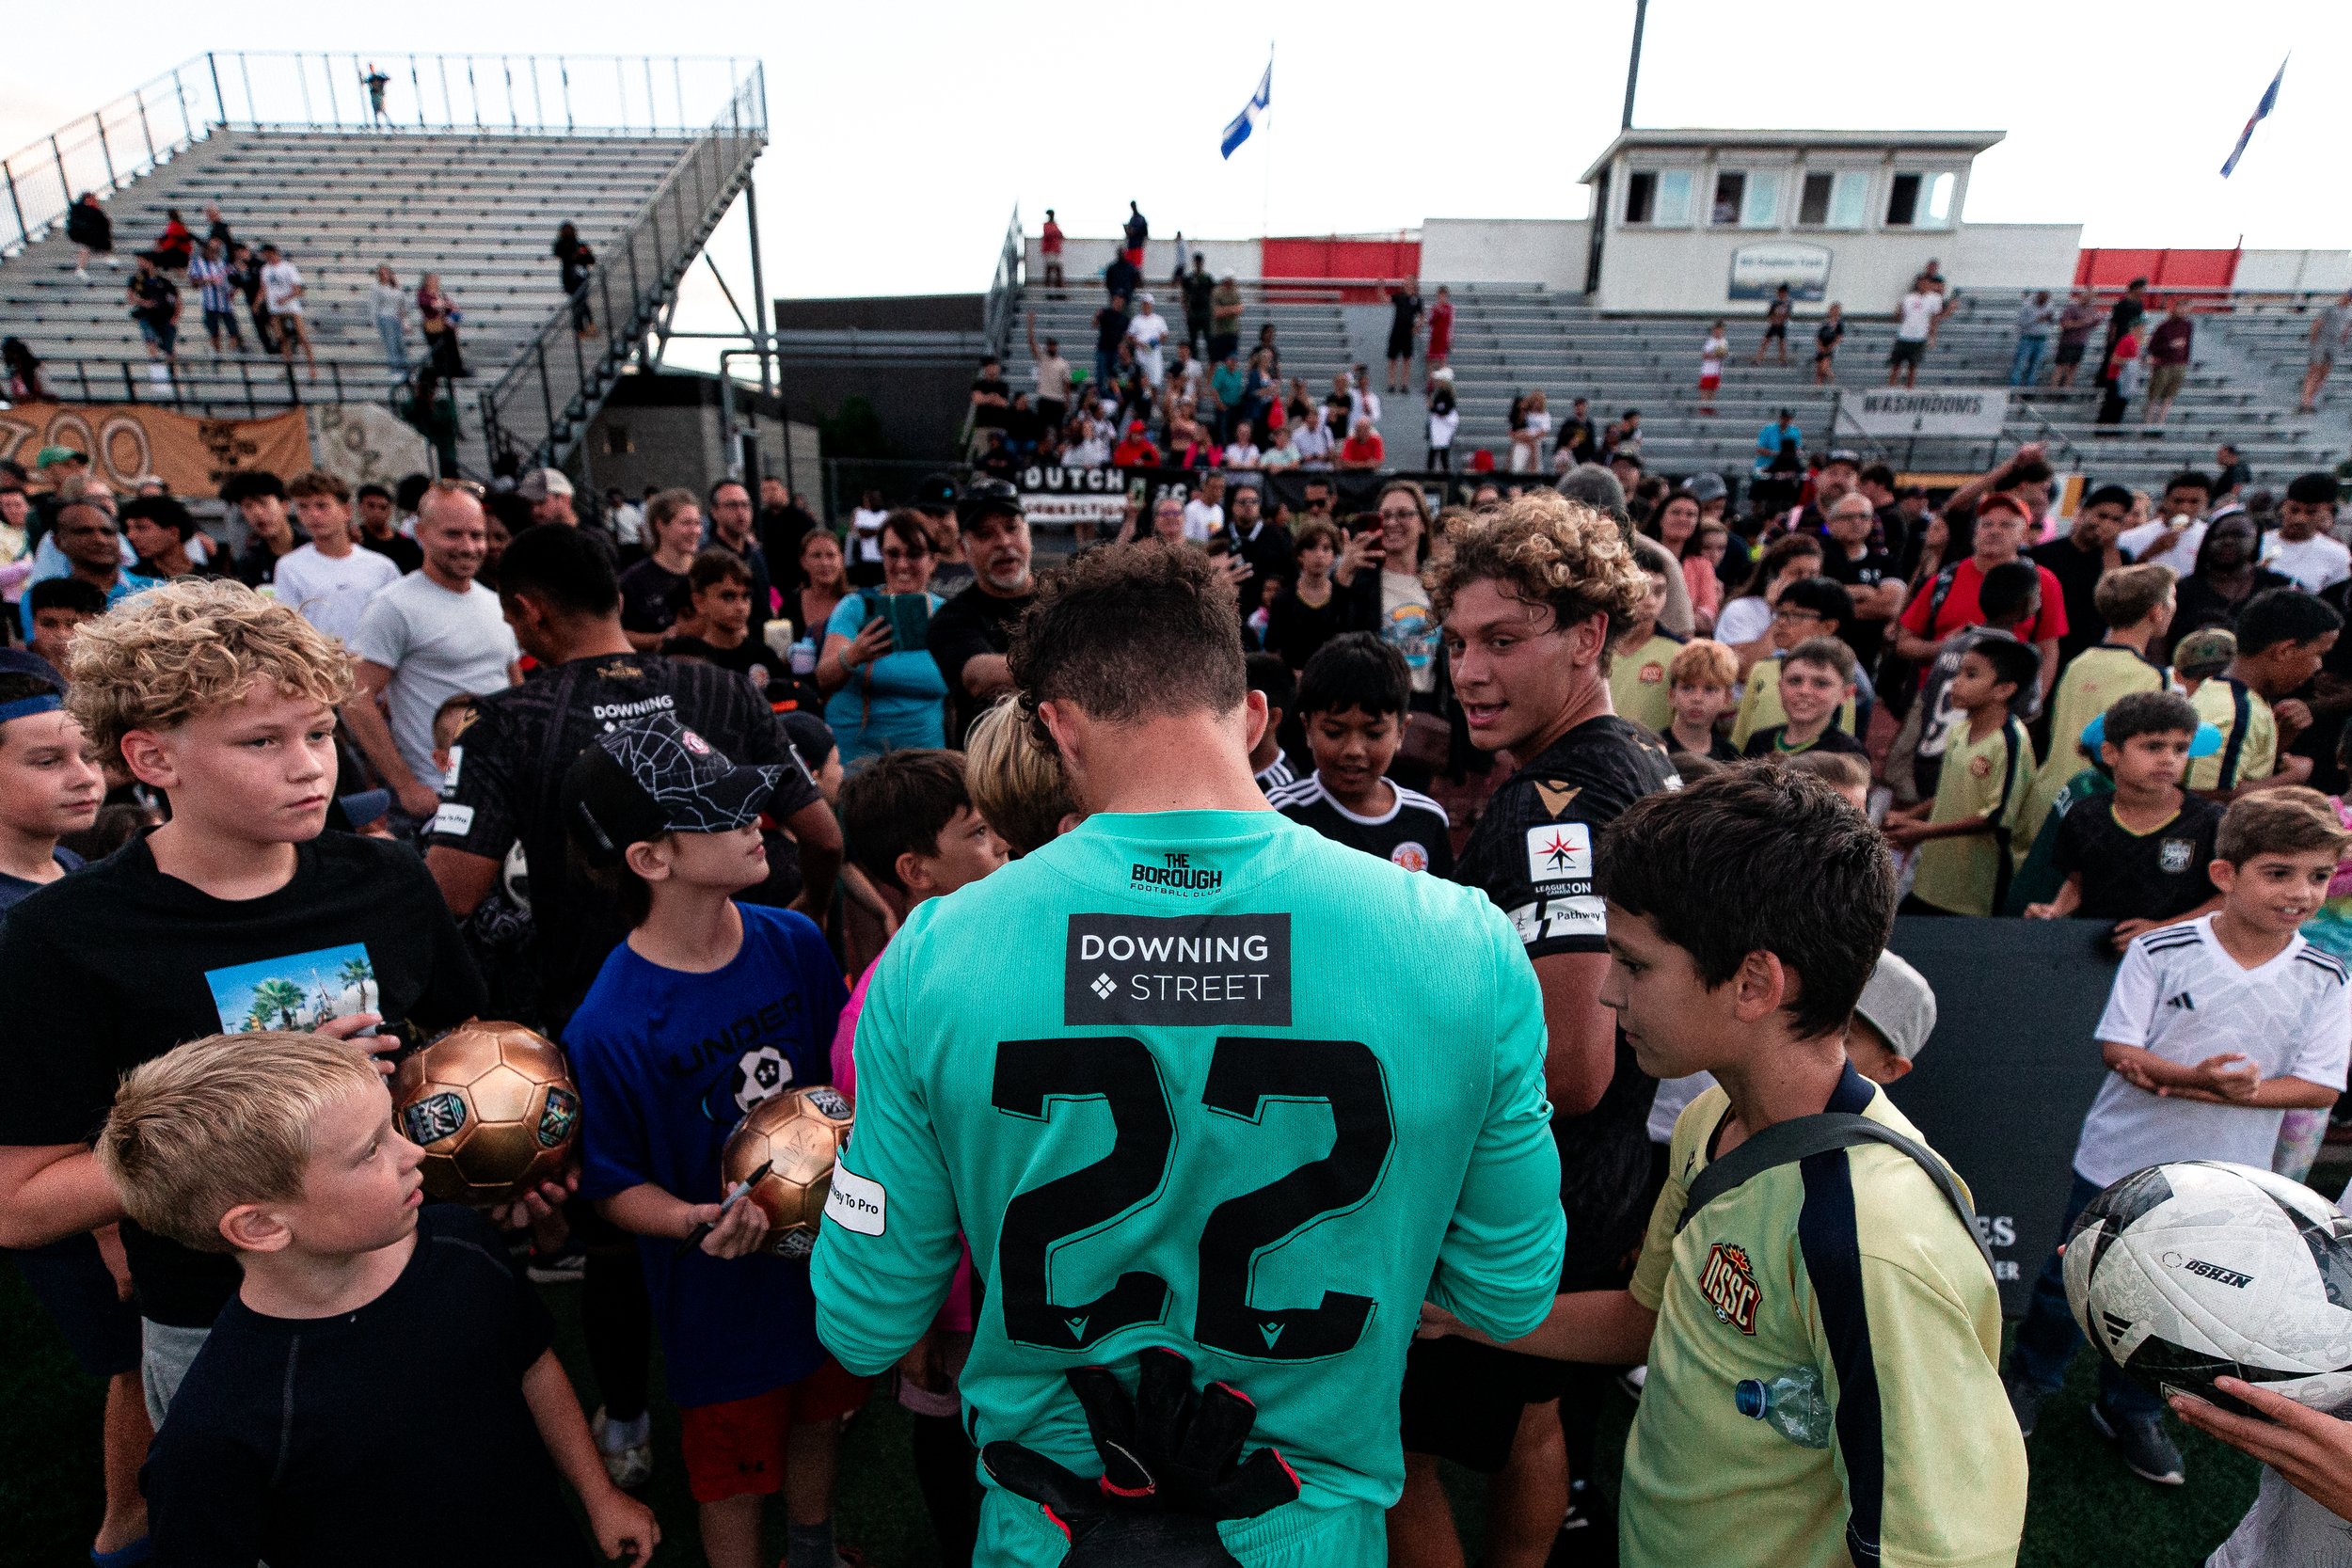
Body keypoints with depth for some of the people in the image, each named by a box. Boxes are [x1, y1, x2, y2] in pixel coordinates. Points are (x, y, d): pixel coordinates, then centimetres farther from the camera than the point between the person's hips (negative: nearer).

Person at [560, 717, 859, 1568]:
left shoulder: (796, 943, -13)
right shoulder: (608, 1030, -27)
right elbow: (617, 1187, -13)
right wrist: (699, 1224, -30)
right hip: (722, 1298, -5)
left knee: (820, 1419, 29)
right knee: (734, 1474, 19)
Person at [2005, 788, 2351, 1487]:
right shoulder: (2159, 951, -14)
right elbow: (2119, 1049, -15)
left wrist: (2230, 1093, -24)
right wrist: (2194, 1075, -32)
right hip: (2122, 1158, -2)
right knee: (2072, 1279, 13)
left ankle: (2130, 1411, 42)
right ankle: (2030, 1379, 37)